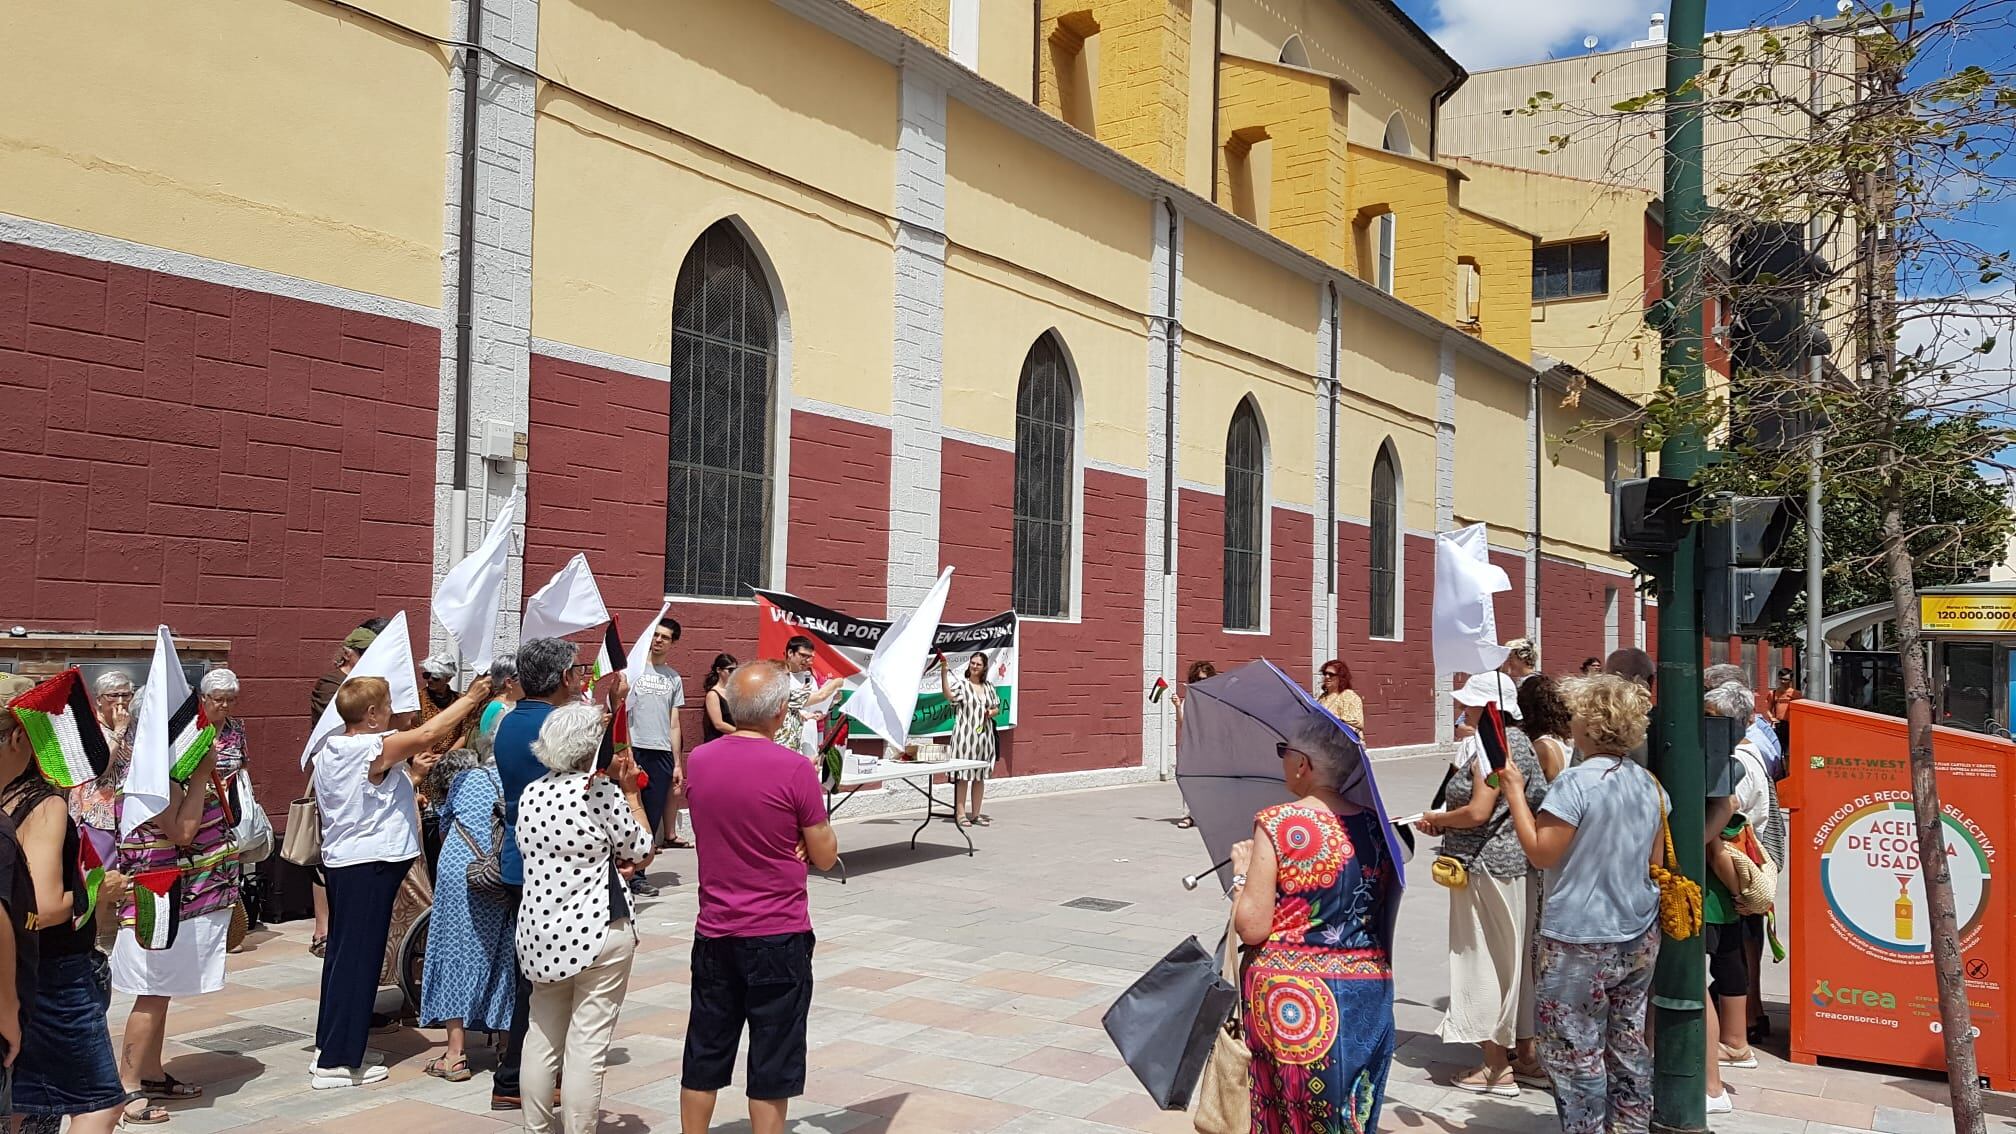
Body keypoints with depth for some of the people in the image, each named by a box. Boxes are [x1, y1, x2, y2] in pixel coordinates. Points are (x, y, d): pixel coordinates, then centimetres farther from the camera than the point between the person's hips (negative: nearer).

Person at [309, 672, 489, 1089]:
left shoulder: (329, 749, 11)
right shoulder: (374, 748, -18)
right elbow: (428, 733, -22)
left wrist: (410, 771, 14)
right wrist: (470, 698, -12)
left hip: (340, 860, 10)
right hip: (370, 865, -10)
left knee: (343, 954, 17)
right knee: (359, 960, -3)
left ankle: (328, 1049, 24)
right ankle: (337, 1062, 3)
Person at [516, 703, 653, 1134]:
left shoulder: (530, 794, 6)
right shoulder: (602, 791, -12)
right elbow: (638, 850, -2)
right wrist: (629, 792, 9)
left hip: (540, 931, 6)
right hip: (598, 932, -6)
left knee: (543, 1035, 16)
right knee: (587, 1043, 0)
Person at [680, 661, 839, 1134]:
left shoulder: (698, 760, -1)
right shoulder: (794, 768, -16)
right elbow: (825, 857, -7)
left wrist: (787, 843, 3)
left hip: (714, 934, 5)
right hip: (779, 939, -4)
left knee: (704, 1059, 16)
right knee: (772, 1068, 6)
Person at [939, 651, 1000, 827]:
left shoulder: (989, 686, 12)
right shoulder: (961, 684, -4)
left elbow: (997, 707, 21)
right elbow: (949, 695, -24)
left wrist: (992, 712, -3)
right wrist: (944, 673, -34)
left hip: (984, 735, 5)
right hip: (964, 735, -5)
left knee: (980, 776, 10)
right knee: (963, 775, -4)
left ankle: (976, 814, 19)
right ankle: (960, 813, 2)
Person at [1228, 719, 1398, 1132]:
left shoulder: (1277, 824, -13)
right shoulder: (1375, 827, 3)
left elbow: (1252, 927, -14)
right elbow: (1383, 917, 12)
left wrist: (1242, 870, 1)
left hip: (1291, 1002, -5)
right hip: (1368, 1000, 5)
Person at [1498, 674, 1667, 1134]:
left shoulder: (1576, 783, -20)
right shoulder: (1649, 783, 4)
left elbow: (1541, 853, -17)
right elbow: (1656, 861, 13)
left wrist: (1515, 792, -10)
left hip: (1580, 944, -8)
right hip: (1639, 939, 8)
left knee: (1575, 1052, 3)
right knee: (1629, 1045, 16)